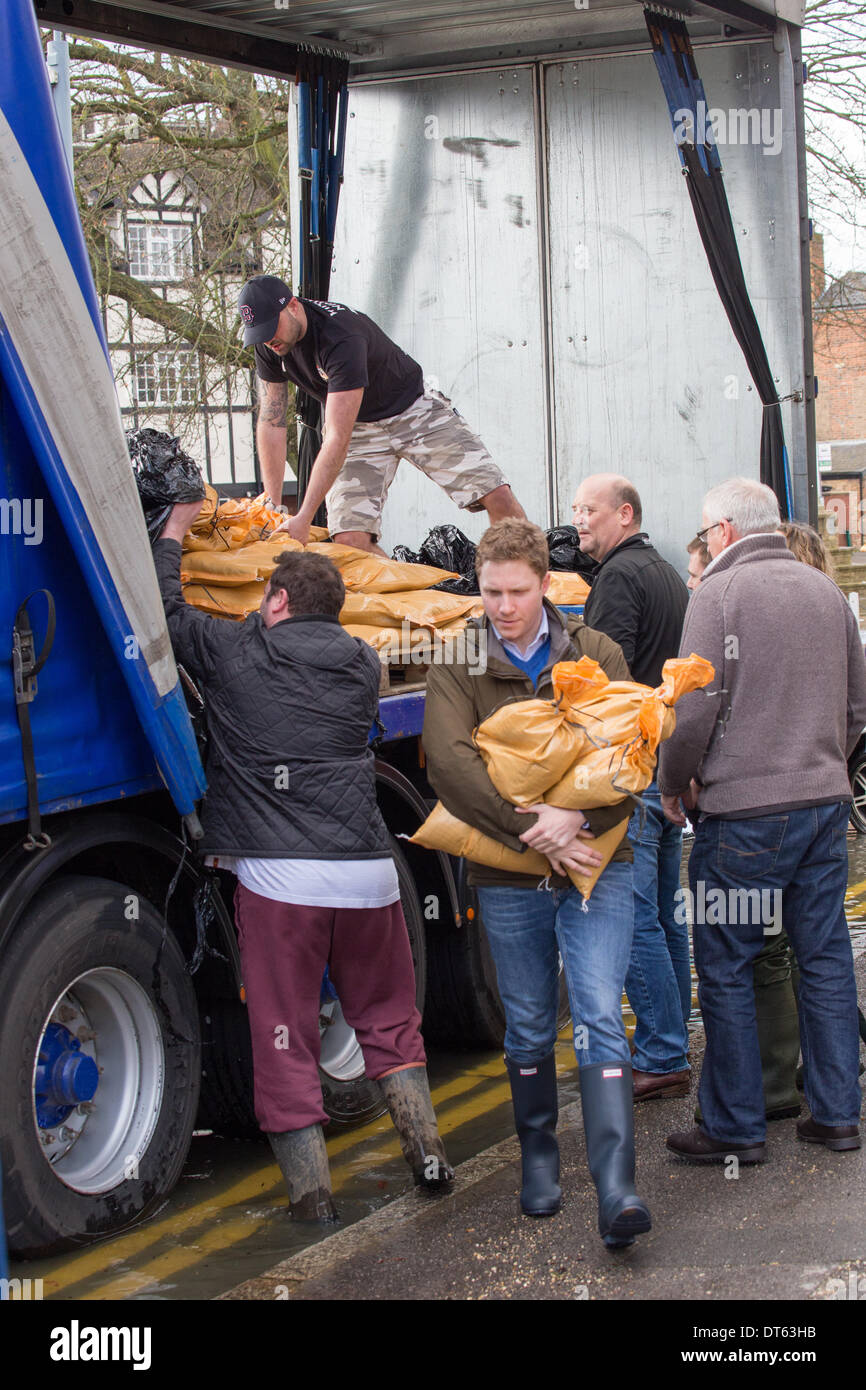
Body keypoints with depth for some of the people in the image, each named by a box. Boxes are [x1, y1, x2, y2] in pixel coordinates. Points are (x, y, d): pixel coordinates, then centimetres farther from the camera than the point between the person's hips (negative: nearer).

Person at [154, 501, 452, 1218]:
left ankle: (311, 1189, 5)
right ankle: (427, 1150, 21)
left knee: (285, 1037, 5)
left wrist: (174, 532, 28)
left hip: (278, 878, -4)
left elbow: (164, 608, 12)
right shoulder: (362, 665, 10)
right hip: (366, 872, 4)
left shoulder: (237, 653, -1)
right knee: (388, 1019, 21)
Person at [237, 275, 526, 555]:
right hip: (358, 427, 5)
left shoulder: (341, 337, -34)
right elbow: (271, 422, -4)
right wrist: (272, 506, -9)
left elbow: (338, 439, -37)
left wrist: (304, 519, -38)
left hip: (413, 409, -5)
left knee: (499, 500, -16)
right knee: (350, 538, -18)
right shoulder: (268, 345, -12)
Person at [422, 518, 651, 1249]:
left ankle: (617, 1187, -15)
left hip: (595, 865, -1)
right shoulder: (457, 666, -1)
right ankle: (539, 1158, 33)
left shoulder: (596, 654, 2)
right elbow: (447, 758, -16)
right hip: (509, 879, 1)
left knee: (600, 1015, -11)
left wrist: (576, 818, -24)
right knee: (529, 1029, 13)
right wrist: (532, 826, -23)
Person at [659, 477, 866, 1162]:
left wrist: (676, 784, 1)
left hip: (745, 812, -6)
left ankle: (736, 1126, 8)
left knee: (726, 970, 3)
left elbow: (697, 708, -13)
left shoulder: (720, 593, -9)